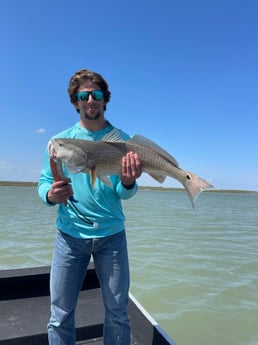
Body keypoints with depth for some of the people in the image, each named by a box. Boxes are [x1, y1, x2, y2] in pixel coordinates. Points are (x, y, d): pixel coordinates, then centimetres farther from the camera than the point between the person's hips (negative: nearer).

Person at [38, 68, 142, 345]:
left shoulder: (122, 141, 0)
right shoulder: (60, 141, 2)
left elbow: (124, 193, -5)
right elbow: (44, 183, 3)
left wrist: (128, 182, -28)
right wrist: (51, 194, -21)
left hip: (112, 235, 0)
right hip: (70, 234, 0)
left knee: (117, 314, 10)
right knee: (60, 315, 8)